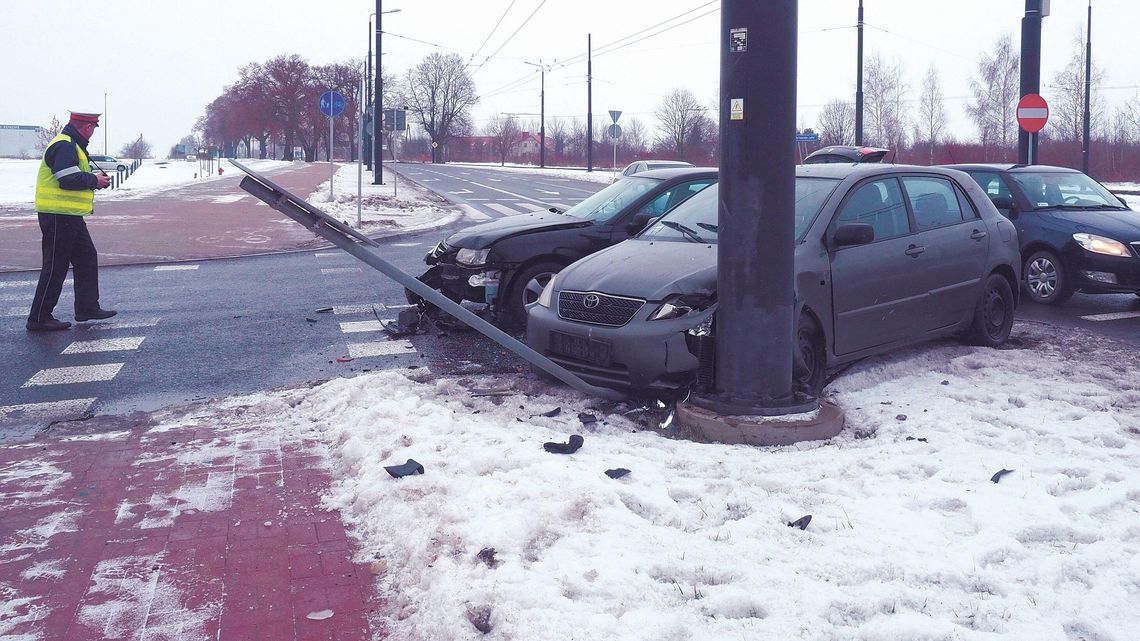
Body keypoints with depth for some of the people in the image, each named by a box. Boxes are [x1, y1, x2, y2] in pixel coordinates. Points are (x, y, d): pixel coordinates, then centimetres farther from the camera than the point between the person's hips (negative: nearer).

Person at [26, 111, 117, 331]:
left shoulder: (72, 145, 17)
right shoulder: (64, 146, -16)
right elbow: (69, 180, -25)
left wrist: (94, 179, 7)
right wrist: (95, 180, -12)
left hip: (70, 216, 11)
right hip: (58, 216, -11)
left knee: (87, 259, 16)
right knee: (55, 267, -5)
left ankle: (87, 307, 23)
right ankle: (39, 318, 2)